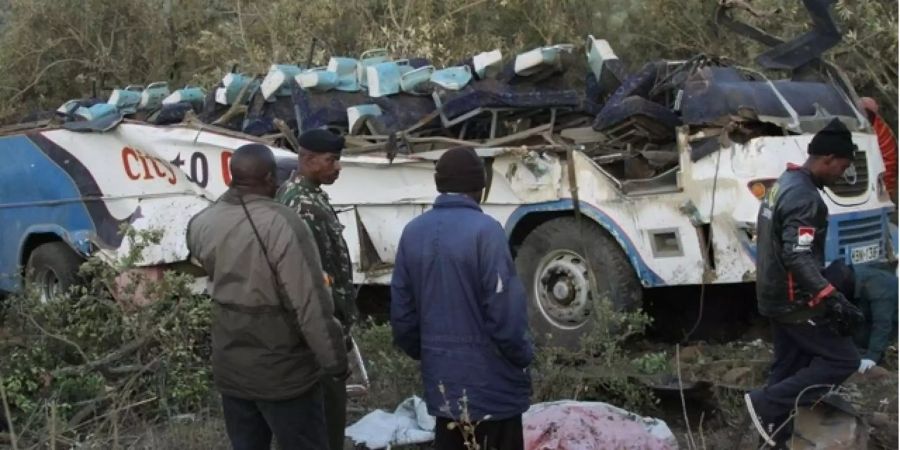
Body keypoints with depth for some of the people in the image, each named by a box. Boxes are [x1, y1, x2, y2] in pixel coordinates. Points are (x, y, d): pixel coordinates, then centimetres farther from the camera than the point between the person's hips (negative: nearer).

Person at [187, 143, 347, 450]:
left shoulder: (201, 225, -2)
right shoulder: (282, 224, -23)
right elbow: (312, 304, -23)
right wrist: (335, 360, -11)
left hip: (229, 368, 6)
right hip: (283, 372, -6)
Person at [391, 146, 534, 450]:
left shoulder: (413, 232, 2)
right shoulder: (484, 230, -17)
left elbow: (401, 312, 6)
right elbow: (505, 312, -19)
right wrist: (523, 357, -3)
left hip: (441, 380, 6)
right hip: (491, 380, -6)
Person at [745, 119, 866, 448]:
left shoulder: (783, 185, 11)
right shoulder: (805, 198, -21)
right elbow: (798, 257, -31)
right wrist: (832, 299, -37)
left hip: (776, 296, 10)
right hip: (795, 300, -10)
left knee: (789, 365, 16)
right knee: (843, 359, -4)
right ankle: (767, 403, -6)